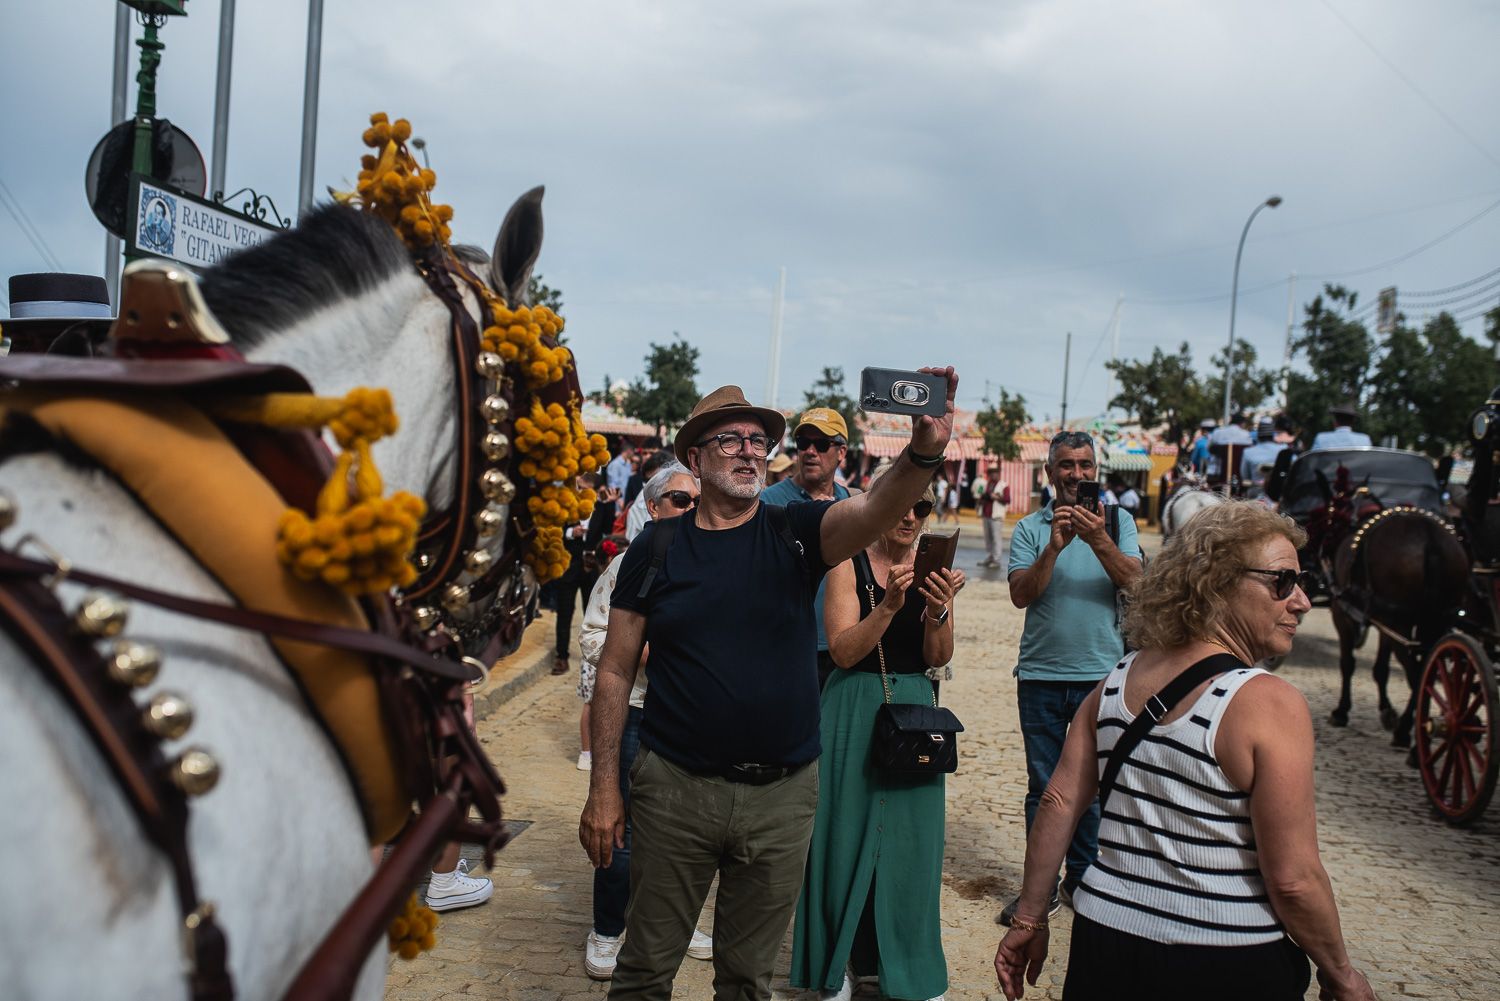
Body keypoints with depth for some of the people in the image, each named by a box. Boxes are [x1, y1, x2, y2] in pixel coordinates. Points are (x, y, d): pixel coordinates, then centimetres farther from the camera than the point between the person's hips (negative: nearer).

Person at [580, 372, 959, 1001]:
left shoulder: (796, 533, -2)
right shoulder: (658, 547, -2)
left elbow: (877, 510, -23)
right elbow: (616, 670, 0)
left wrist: (924, 452, -43)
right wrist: (603, 787, -4)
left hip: (783, 791, 1)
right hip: (675, 785, 0)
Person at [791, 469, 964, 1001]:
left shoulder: (933, 570, 3)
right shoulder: (849, 566, -5)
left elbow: (938, 658, -3)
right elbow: (844, 652, -14)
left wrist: (938, 611, -21)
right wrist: (890, 605, -26)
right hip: (854, 710, -2)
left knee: (910, 839, 7)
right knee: (845, 834, 5)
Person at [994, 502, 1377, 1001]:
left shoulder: (1117, 681, 0)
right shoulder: (1270, 703, -17)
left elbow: (1059, 803, 1)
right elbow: (1294, 880, -17)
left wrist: (1028, 920, 9)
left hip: (1103, 941, 5)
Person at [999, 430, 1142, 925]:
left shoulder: (1118, 523, 5)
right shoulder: (1029, 528, 5)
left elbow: (1134, 582, -10)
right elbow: (1021, 594, -7)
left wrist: (1098, 540, -23)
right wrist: (1054, 547, -19)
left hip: (1100, 674, 0)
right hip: (1040, 675, 1)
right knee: (1043, 787, 7)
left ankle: (1084, 879, 22)